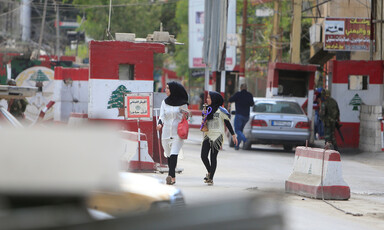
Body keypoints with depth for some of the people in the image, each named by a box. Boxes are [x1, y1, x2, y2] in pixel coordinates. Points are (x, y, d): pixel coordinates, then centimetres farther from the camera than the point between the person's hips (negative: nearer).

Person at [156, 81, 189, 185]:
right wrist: (159, 124, -15)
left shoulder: (182, 103, -3)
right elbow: (162, 116, 4)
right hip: (166, 132, 4)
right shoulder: (165, 102, 8)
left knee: (174, 154, -16)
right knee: (168, 155, 7)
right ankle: (172, 177, 18)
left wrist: (185, 115, -17)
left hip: (178, 132, -4)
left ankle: (171, 176, -22)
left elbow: (185, 117, 6)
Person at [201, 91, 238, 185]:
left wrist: (233, 135, -1)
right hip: (207, 135, 5)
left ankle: (211, 178, 2)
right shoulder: (207, 109, 11)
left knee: (213, 157, -3)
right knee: (203, 156, -5)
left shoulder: (220, 110, -5)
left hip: (217, 136, -5)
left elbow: (227, 123, -1)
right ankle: (209, 172, 21)